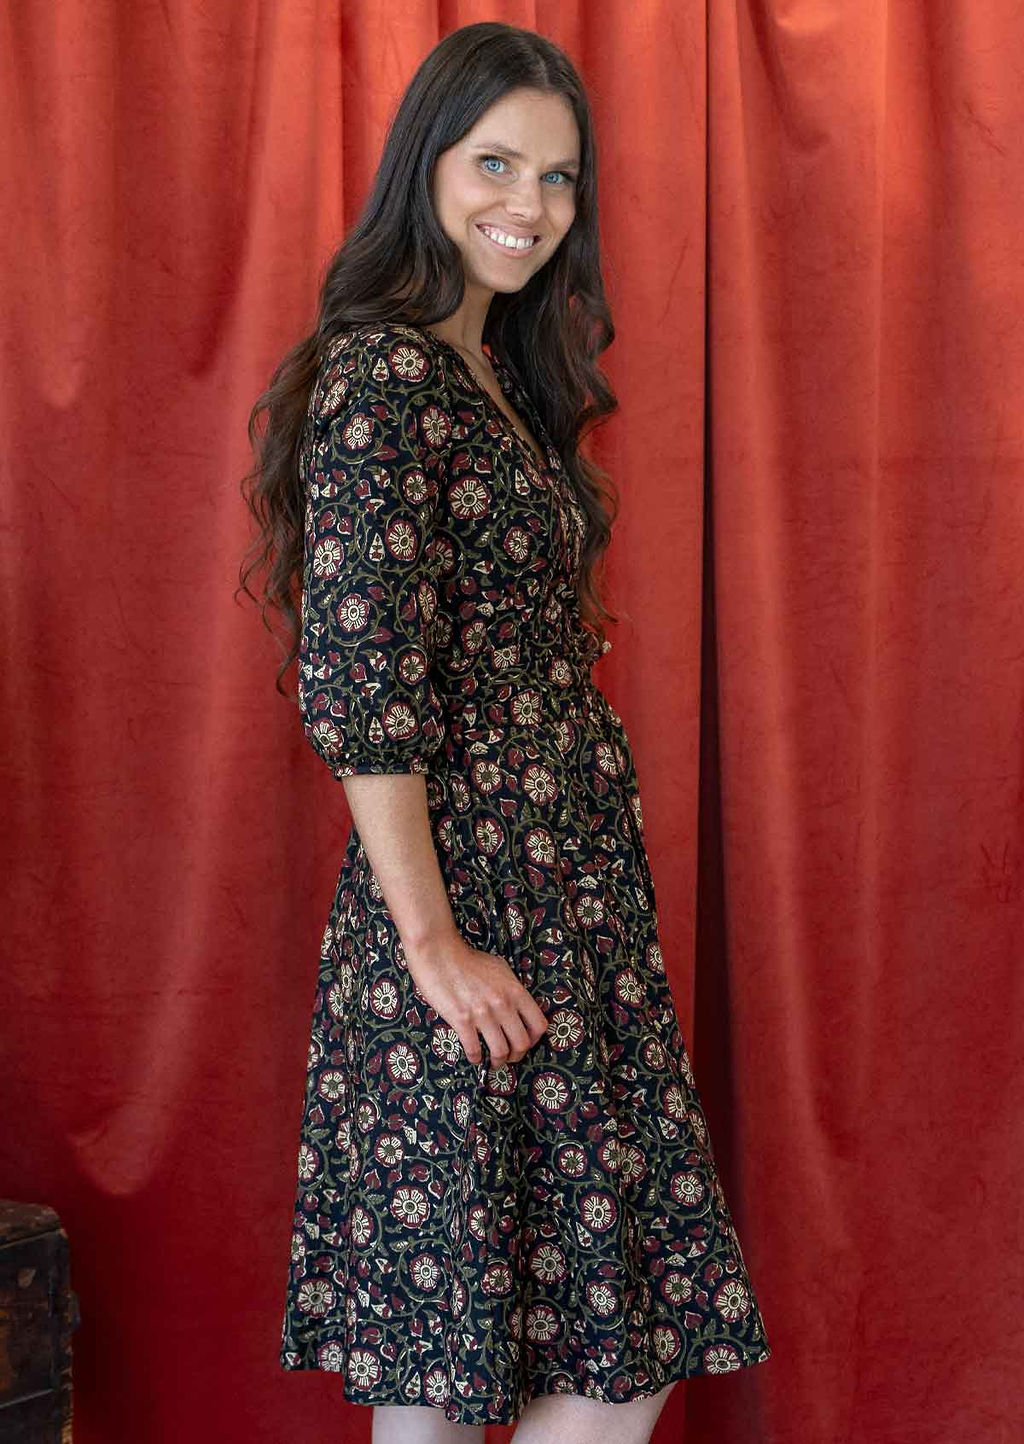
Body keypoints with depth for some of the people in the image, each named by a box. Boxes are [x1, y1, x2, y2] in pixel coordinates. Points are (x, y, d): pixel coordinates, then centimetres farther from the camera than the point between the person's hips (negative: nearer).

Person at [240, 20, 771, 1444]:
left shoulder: (503, 375, 16)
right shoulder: (380, 375, -13)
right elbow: (357, 682, -20)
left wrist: (615, 810, 15)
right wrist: (432, 940, -19)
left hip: (574, 899, 9)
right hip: (477, 913, -9)